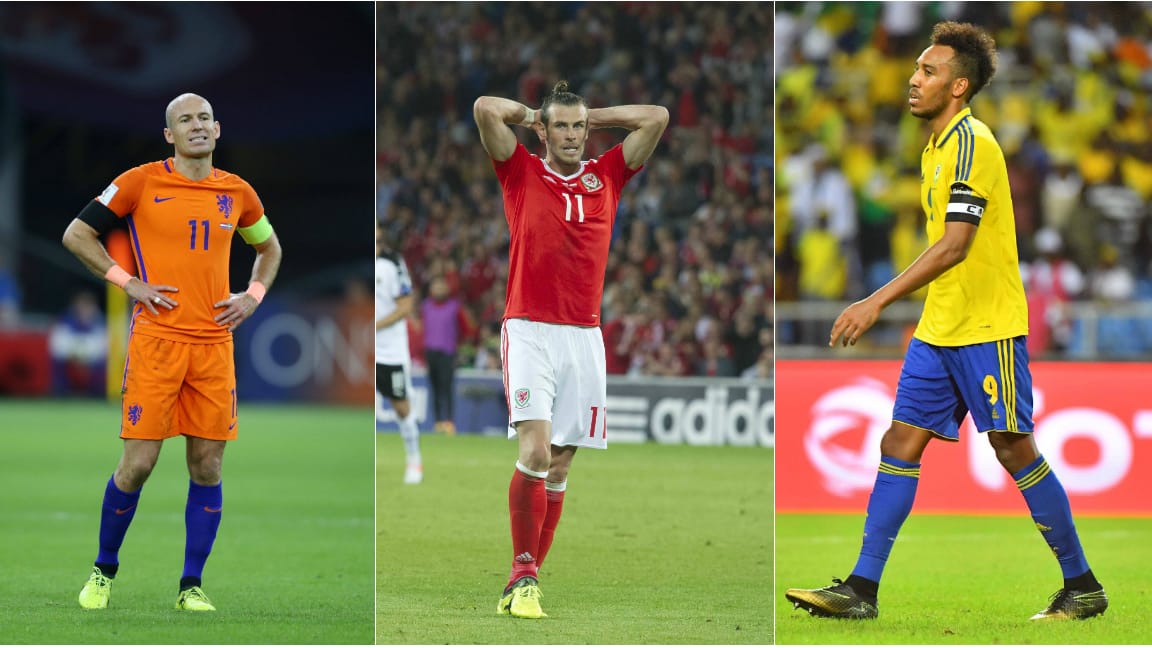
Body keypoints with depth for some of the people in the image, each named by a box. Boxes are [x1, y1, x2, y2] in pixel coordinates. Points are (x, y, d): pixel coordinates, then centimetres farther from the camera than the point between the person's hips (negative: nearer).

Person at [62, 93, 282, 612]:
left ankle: (191, 586, 9)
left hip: (214, 345, 4)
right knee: (138, 463, -5)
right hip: (156, 340, -4)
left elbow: (268, 247, 28)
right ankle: (103, 572, 14)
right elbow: (77, 234, 2)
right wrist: (128, 282, -6)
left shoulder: (237, 193, 11)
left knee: (208, 467, 1)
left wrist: (253, 296, 11)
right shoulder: (141, 182, -1)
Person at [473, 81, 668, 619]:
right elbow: (485, 109, -4)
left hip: (584, 336, 4)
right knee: (535, 451, -18)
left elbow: (657, 118, 14)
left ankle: (526, 579, 10)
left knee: (558, 468, 4)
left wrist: (593, 116, 17)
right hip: (529, 330, -4)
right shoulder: (522, 174, 6)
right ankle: (523, 577, -11)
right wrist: (533, 113, 12)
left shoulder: (605, 177, 14)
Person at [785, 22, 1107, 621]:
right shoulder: (936, 146, 14)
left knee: (1014, 450, -3)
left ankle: (1082, 587, 8)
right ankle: (860, 589, 1)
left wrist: (879, 301, -26)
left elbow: (955, 244, -23)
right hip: (939, 329, 9)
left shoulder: (971, 142, -15)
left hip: (988, 329, -9)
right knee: (899, 444, 2)